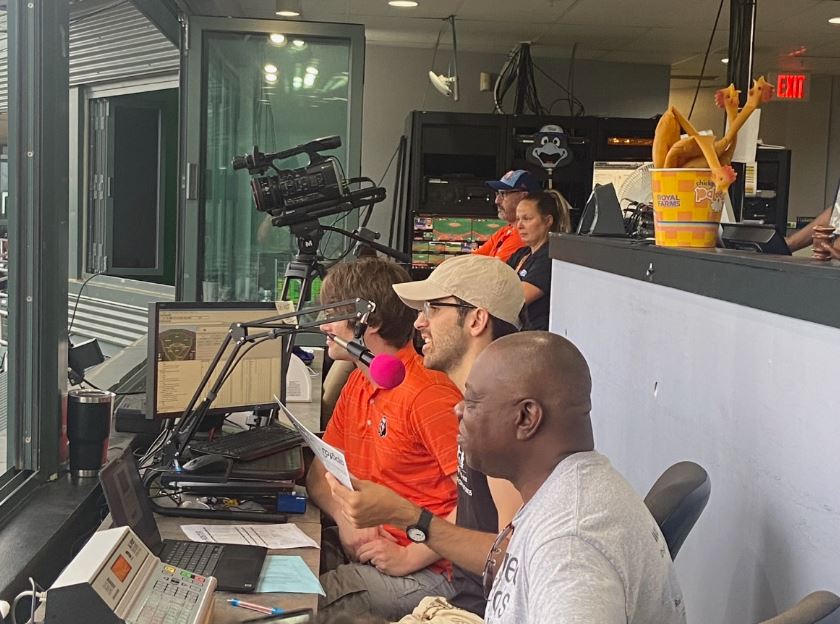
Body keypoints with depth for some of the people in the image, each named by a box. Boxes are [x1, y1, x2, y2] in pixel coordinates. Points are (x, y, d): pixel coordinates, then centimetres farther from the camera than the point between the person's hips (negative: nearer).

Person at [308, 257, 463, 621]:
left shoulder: (427, 394, -21)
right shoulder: (357, 384, 10)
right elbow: (320, 474, 13)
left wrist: (410, 557, -20)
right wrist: (345, 520, -8)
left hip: (421, 571, -8)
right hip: (360, 546, 8)